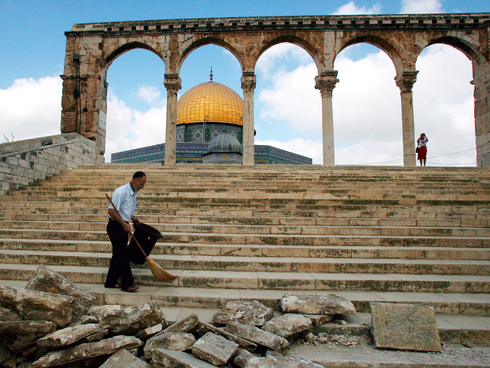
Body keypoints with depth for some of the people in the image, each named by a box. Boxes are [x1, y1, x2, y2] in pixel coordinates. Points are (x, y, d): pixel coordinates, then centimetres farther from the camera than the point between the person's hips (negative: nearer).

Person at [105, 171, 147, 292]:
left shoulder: (133, 193, 12)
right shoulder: (121, 192, -17)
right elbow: (111, 211, -23)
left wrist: (133, 218, 10)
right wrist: (124, 224, -26)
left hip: (123, 226, 9)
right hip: (116, 226, -9)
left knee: (118, 255, 13)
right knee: (123, 255, -7)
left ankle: (111, 282, 23)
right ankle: (127, 284, -1)